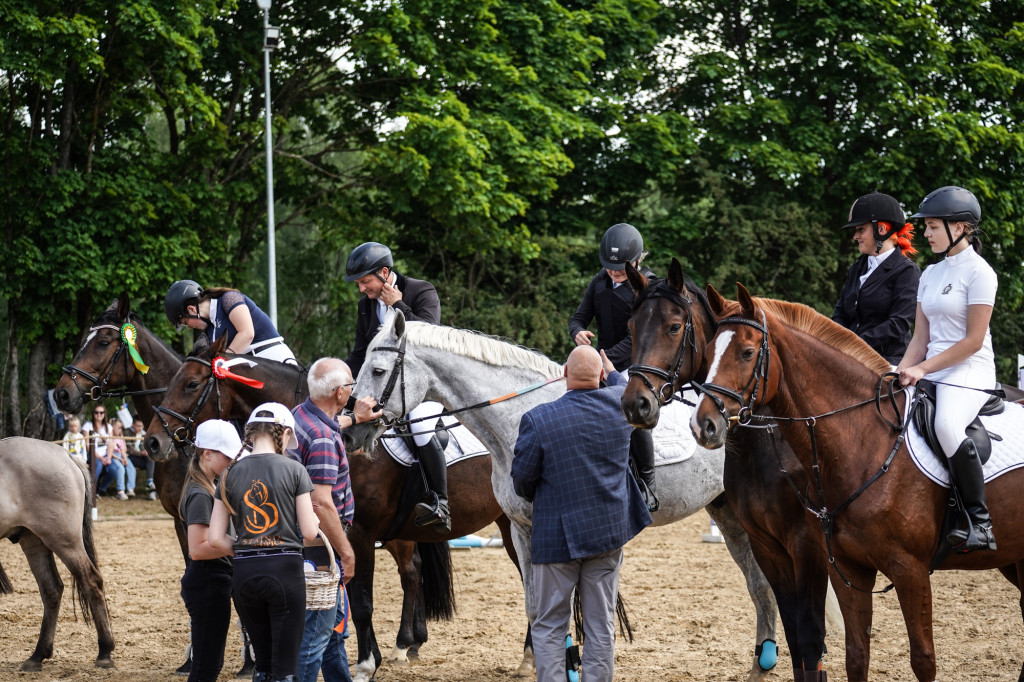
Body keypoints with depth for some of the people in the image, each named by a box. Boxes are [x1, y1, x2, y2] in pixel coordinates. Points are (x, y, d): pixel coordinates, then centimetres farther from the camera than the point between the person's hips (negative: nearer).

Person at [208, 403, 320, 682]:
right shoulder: (294, 470, -5)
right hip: (285, 570, -4)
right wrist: (315, 518, 16)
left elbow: (215, 538, 1)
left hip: (244, 574, 4)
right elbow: (309, 531, -5)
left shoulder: (230, 475, 5)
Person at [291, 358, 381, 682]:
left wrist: (355, 417, 49)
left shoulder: (301, 415, 6)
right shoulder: (323, 440, -24)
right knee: (315, 630, -5)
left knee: (334, 619, 22)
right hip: (319, 546, -11)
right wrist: (346, 552, -23)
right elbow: (321, 503, -29)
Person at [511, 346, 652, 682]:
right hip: (609, 533, 3)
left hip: (556, 537, -3)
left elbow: (522, 480, -7)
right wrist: (613, 370, 40)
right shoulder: (619, 405, -7)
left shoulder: (538, 419, -17)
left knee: (549, 628, 7)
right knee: (601, 627, 10)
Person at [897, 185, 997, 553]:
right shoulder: (930, 274, 15)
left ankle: (980, 523, -28)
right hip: (932, 373, 9)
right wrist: (901, 374, -3)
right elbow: (921, 337, 14)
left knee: (947, 424, -36)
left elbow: (973, 340, -14)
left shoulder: (979, 272, -8)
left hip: (969, 371, -9)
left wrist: (923, 368, -17)